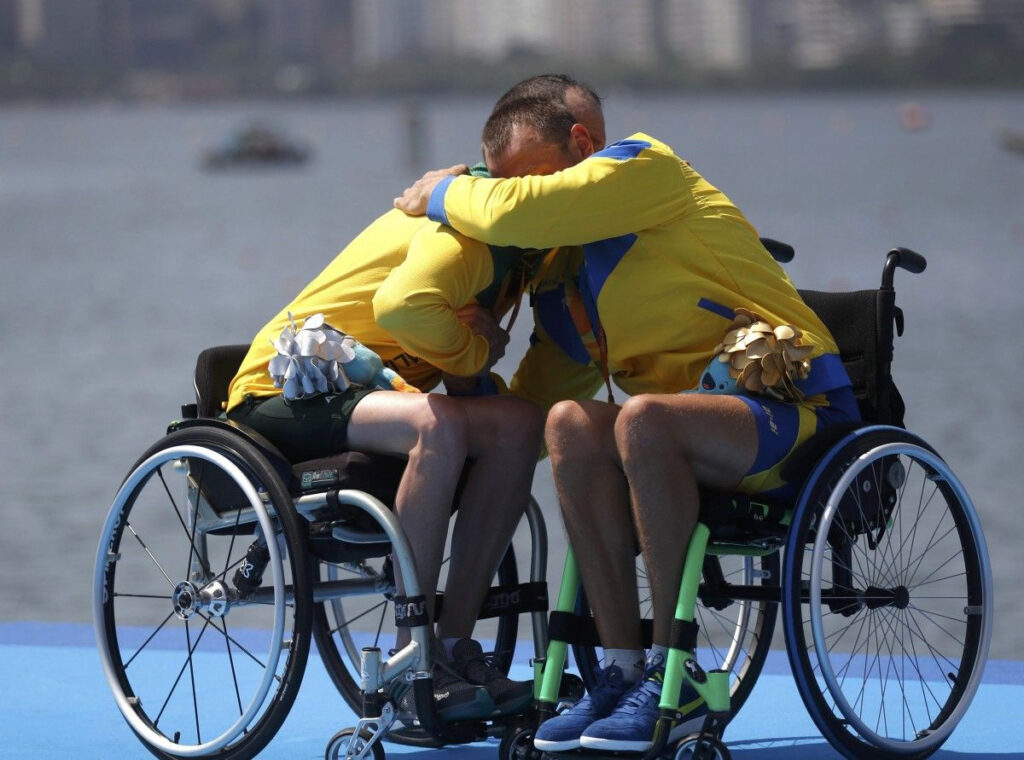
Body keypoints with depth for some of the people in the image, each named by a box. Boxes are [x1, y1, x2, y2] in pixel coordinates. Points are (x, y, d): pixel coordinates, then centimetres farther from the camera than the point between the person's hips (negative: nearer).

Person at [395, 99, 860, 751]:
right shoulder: (563, 281, 18)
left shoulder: (645, 166, -6)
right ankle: (622, 669, -20)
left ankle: (673, 681, -26)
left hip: (792, 411, -8)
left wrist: (440, 195, 0)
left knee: (643, 418, -34)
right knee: (571, 423, -19)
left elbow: (517, 213, -18)